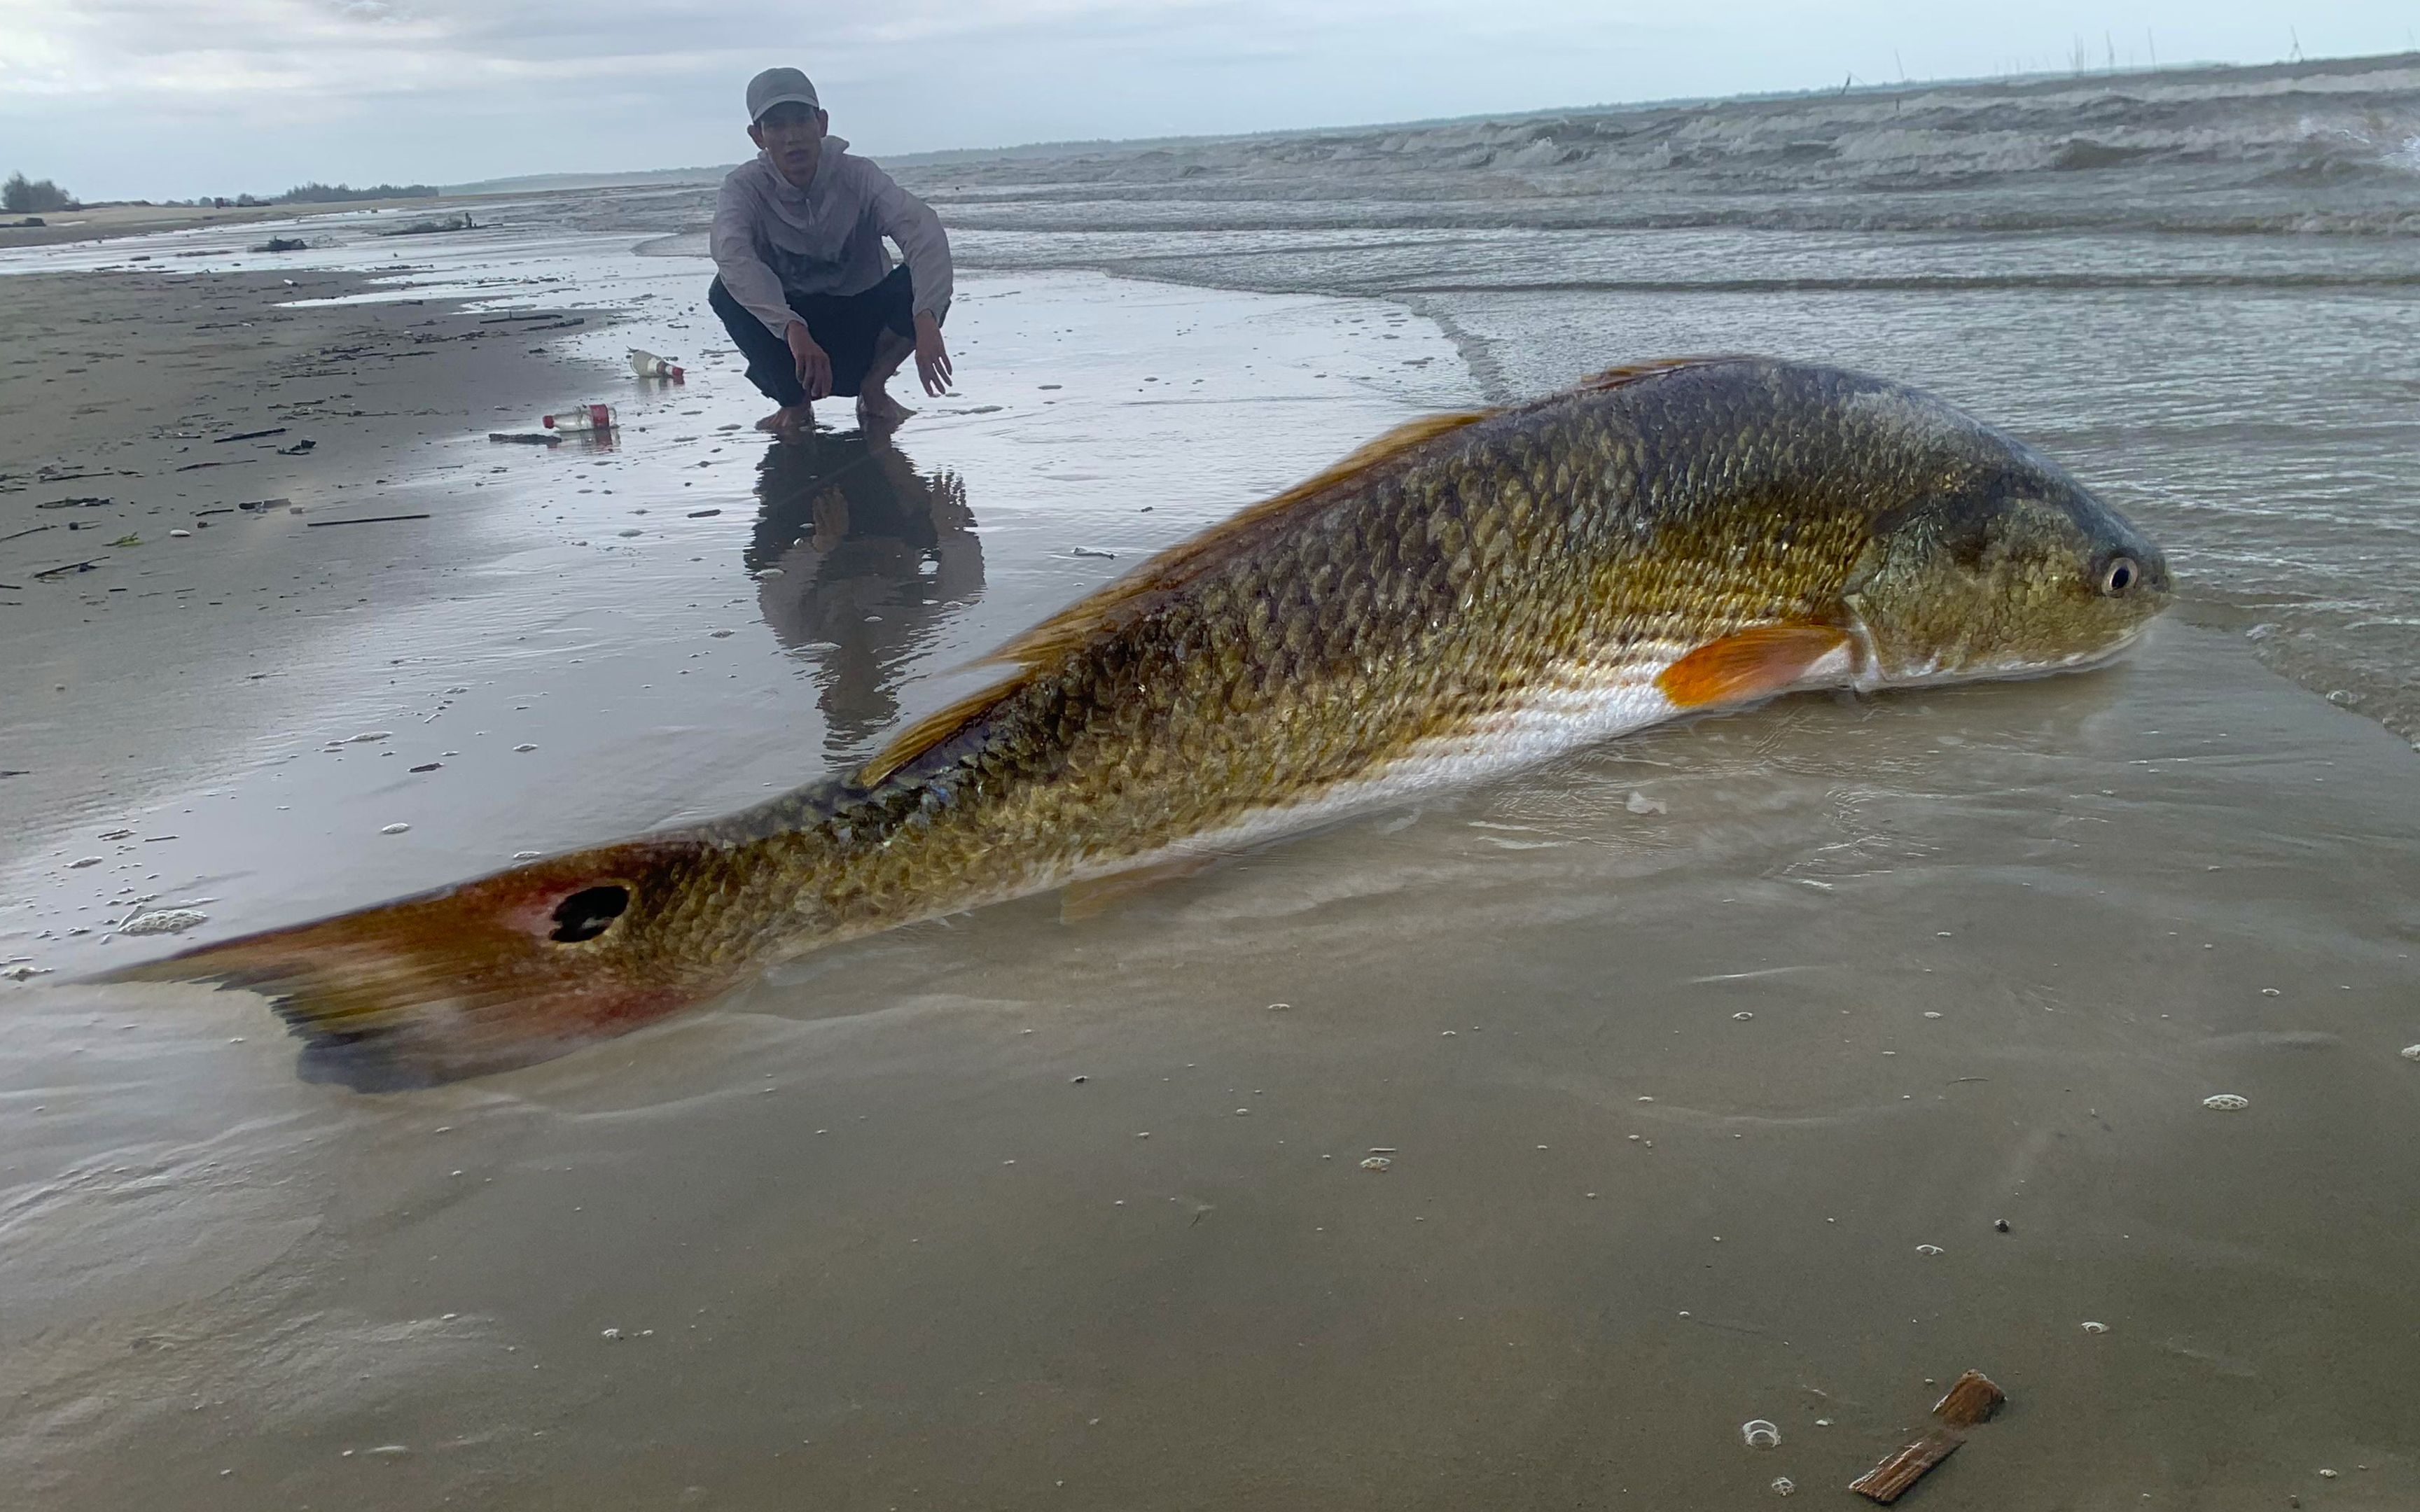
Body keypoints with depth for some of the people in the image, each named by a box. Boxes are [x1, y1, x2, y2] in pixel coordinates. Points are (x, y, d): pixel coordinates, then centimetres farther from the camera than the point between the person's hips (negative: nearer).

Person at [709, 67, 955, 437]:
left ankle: (872, 389, -4)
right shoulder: (745, 187, -15)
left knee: (923, 282, -27)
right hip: (784, 333, 0)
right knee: (728, 291, -29)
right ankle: (794, 403, -8)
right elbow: (733, 256, -35)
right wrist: (793, 330, -50)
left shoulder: (857, 177, -16)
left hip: (861, 323, 0)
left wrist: (926, 321, -50)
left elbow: (924, 231, -32)